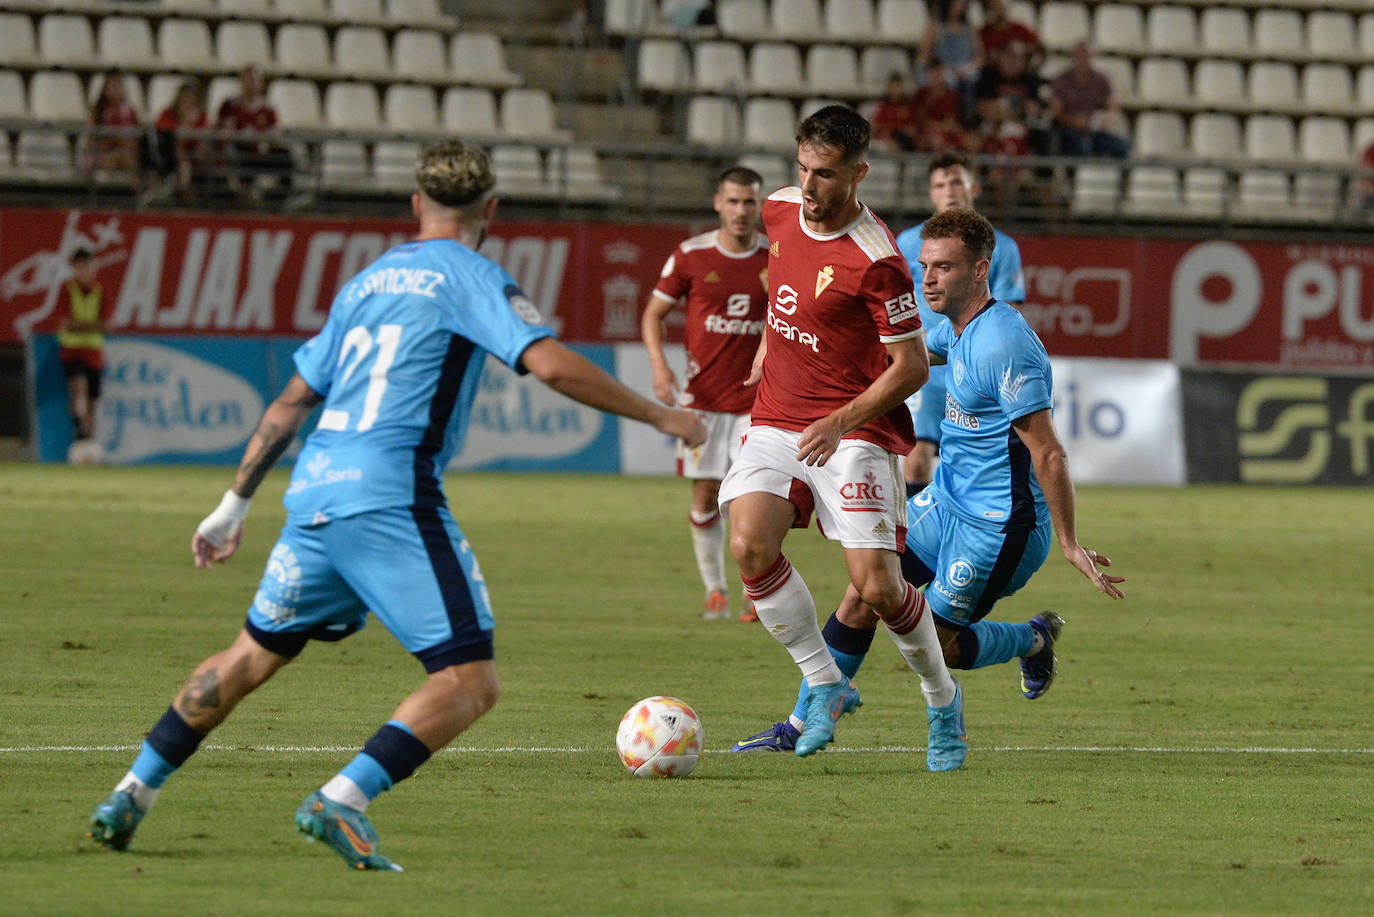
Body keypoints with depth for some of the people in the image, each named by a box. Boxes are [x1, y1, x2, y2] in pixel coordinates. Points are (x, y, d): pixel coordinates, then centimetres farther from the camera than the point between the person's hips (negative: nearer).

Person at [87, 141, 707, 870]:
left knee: (253, 654, 24)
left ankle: (130, 796, 22)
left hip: (313, 492, 7)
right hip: (390, 497, -7)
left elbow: (292, 402, 26)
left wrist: (235, 503, 33)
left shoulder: (367, 282, 22)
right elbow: (552, 365, -12)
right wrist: (659, 416, -3)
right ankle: (340, 802, -23)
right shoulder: (469, 276, 1)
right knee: (469, 680, -7)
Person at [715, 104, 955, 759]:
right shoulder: (780, 211, 3)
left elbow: (910, 367, -13)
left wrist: (841, 423, -21)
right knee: (750, 546, -21)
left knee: (875, 587, -14)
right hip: (776, 425, 5)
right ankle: (825, 686, -4)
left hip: (852, 433, -5)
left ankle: (940, 687, 17)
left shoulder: (876, 261, -18)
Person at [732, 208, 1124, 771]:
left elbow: (1048, 455, -25)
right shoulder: (957, 329, 4)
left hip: (996, 525, -9)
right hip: (947, 500, 9)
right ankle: (806, 722, 12)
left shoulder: (1004, 347, -25)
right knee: (864, 592, 4)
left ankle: (1034, 640, 22)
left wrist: (1070, 545, -24)